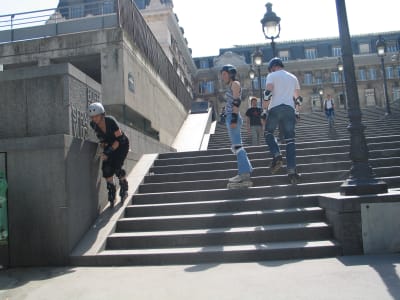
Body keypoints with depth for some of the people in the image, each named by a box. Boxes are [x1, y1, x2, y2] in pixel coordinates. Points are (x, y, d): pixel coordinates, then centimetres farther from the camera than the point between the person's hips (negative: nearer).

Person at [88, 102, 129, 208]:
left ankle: (124, 187, 11)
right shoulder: (93, 124, -15)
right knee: (106, 168, -13)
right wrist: (102, 142, 2)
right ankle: (112, 197, 0)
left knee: (116, 167, -19)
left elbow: (120, 139, -29)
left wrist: (108, 152, -32)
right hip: (109, 145, 5)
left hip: (121, 144, -5)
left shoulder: (111, 121, -31)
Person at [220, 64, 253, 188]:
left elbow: (236, 101, -13)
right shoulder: (230, 86, 26)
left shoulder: (235, 84, -1)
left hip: (232, 117, -10)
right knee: (236, 146, 11)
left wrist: (234, 118, -22)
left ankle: (244, 175, -18)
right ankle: (246, 170, 16)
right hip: (229, 117, 10)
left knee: (237, 145, -15)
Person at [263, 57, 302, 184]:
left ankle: (277, 156, -12)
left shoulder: (272, 76, 7)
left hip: (275, 108, -3)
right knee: (290, 139, 0)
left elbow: (269, 90, -11)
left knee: (268, 133, 14)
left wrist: (265, 102, 4)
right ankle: (291, 171, -7)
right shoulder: (293, 77, 23)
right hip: (290, 109, 4)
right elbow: (298, 97, 25)